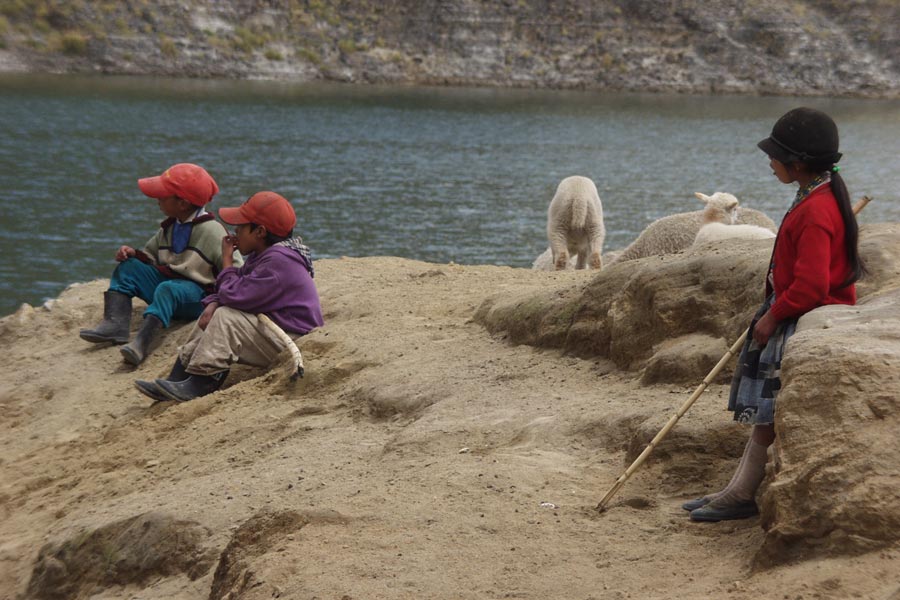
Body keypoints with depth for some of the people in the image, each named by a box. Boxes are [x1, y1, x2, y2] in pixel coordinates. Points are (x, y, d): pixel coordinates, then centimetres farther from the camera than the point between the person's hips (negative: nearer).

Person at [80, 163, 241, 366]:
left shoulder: (210, 230, -13)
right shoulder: (169, 228, 13)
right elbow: (150, 255, 25)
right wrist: (134, 254, 2)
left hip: (196, 294, -8)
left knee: (166, 289, -37)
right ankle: (115, 323, -19)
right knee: (128, 267, 0)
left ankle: (143, 341, -55)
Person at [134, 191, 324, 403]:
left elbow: (235, 295, -25)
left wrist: (227, 259, -9)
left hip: (291, 343, -11)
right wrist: (213, 303, -9)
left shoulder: (278, 260, -22)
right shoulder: (262, 255, 13)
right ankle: (177, 381, 2)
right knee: (213, 316, 11)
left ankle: (195, 388, -22)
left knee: (226, 318, -22)